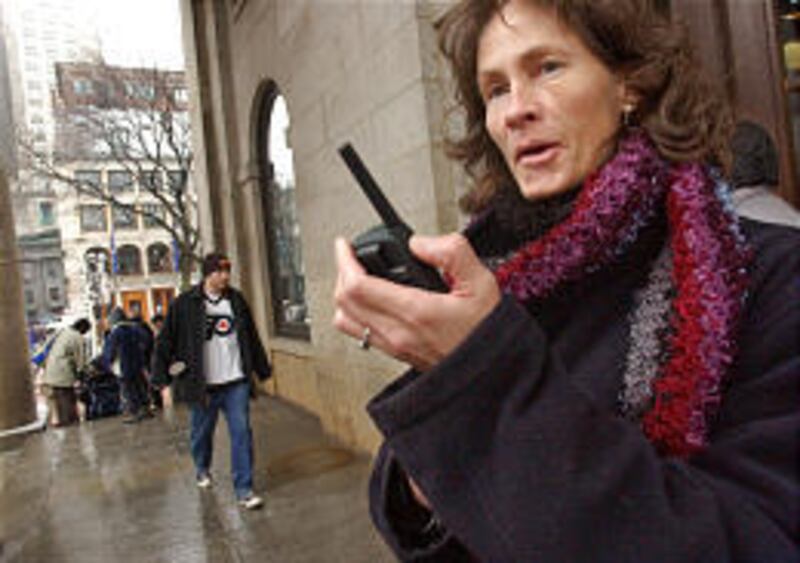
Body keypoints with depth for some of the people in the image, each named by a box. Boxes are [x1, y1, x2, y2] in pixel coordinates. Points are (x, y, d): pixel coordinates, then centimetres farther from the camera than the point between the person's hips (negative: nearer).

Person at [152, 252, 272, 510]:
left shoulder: (236, 300, 5)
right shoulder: (185, 303, -6)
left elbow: (251, 337, 13)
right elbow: (166, 340, -3)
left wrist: (262, 368, 16)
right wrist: (161, 374, -7)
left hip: (236, 382, 2)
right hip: (203, 384, -2)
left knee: (242, 432, -2)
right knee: (202, 431, 16)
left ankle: (244, 489, 5)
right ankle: (202, 470, 45)